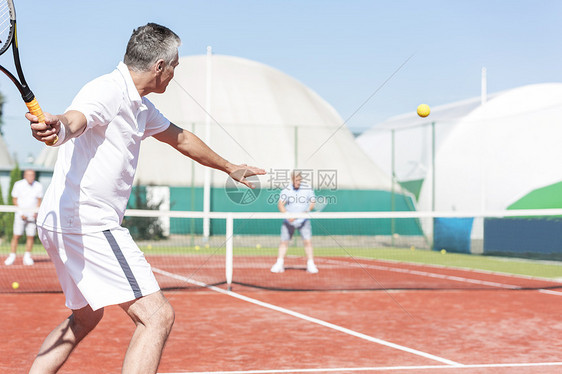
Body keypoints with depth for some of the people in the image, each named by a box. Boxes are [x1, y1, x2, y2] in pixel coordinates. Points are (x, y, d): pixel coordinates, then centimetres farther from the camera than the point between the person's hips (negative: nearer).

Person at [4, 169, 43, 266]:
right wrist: (21, 213, -9)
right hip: (21, 213, -2)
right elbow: (14, 200, 1)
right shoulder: (18, 185, -5)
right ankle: (12, 256, 5)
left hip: (32, 214, 2)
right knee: (16, 235, -5)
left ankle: (27, 257, 11)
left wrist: (36, 212, -5)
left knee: (31, 236, -1)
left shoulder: (38, 186, 0)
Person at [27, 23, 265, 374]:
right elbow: (75, 119, -35)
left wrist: (230, 167, 45)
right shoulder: (108, 91, -13)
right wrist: (56, 126, -60)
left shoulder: (140, 107, 18)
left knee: (85, 318, 26)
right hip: (87, 223, -11)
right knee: (157, 315, -15)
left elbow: (180, 137, 33)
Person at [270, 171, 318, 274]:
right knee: (284, 242, -1)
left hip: (304, 220, 1)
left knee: (308, 241, -8)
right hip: (289, 221, -1)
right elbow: (280, 204, -15)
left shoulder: (308, 189, -2)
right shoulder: (286, 190, -8)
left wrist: (307, 210, -15)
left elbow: (312, 203, 6)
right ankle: (279, 264, 9)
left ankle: (310, 264, 1)